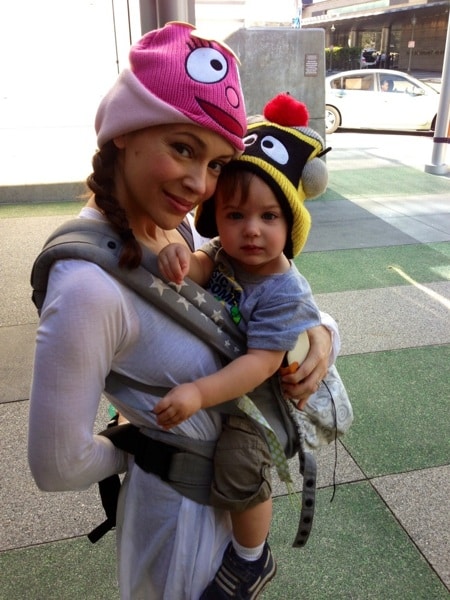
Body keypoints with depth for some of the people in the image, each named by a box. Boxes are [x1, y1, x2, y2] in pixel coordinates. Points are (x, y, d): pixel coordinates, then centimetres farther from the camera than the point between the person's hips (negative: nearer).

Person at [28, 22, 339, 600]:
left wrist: (317, 331, -19)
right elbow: (58, 468, -29)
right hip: (184, 502, -6)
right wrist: (136, 452, -11)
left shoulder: (174, 226, -12)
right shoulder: (90, 289, -37)